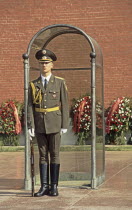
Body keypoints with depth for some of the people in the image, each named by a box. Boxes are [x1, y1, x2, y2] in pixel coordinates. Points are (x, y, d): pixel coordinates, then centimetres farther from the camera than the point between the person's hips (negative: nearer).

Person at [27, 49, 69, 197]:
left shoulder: (60, 83, -1)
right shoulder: (33, 85, 5)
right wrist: (30, 126, -7)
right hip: (40, 125, 2)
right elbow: (30, 106, 2)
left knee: (54, 155, 1)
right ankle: (44, 187, 9)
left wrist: (64, 125, -7)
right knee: (43, 155, 5)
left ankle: (54, 186, 7)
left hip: (54, 124, -2)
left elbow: (64, 105, -2)